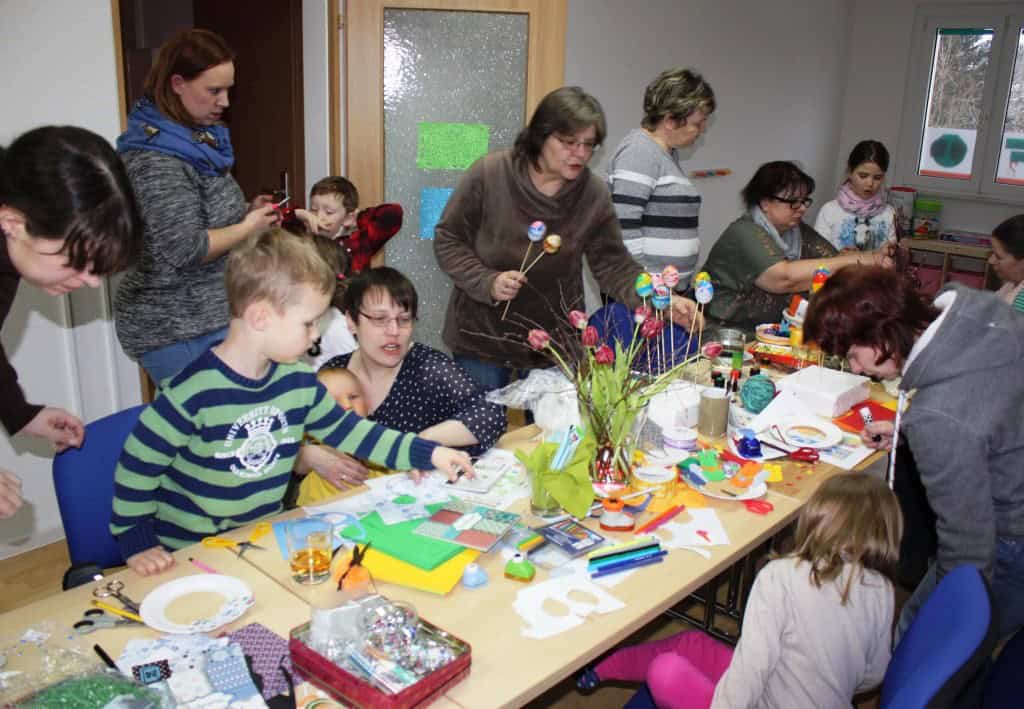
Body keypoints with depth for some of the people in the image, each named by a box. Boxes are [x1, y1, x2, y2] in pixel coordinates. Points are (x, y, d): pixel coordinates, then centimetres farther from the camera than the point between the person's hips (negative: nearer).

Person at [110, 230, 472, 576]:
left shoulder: (298, 379, -3)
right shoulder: (194, 392, -23)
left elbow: (348, 432, 5)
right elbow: (137, 466, -13)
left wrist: (428, 453, 1)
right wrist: (138, 543, -10)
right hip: (190, 553, -5)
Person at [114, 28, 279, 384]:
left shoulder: (194, 139, 9)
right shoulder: (155, 159, -21)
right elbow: (185, 249, -26)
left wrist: (246, 211, 4)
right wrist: (248, 227, -13)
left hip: (207, 316, 9)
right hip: (176, 330, -9)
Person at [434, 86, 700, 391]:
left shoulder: (594, 195, -9)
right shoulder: (488, 174, -14)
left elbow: (614, 265, -6)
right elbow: (448, 241, -6)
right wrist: (487, 282, -22)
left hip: (556, 342, 2)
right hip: (482, 336, -2)